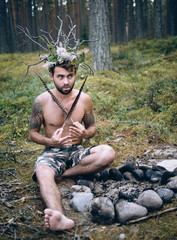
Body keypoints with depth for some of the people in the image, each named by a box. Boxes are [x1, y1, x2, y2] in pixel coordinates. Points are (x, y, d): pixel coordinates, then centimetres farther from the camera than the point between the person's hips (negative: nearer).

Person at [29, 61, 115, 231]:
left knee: (108, 153, -27)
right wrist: (50, 141, -20)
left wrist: (86, 134, -15)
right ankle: (58, 216, -64)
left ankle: (60, 174, -22)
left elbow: (92, 127, 11)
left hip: (77, 152, 3)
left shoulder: (84, 99, -1)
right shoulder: (41, 101, -6)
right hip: (52, 153, -2)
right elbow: (33, 133, 2)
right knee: (42, 172, -38)